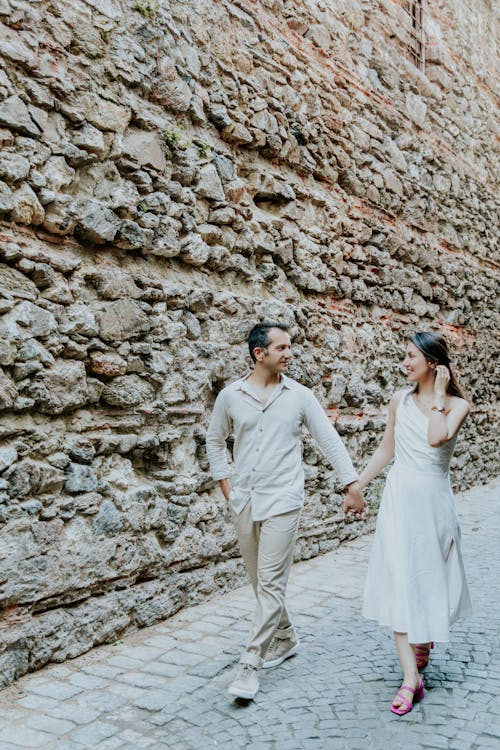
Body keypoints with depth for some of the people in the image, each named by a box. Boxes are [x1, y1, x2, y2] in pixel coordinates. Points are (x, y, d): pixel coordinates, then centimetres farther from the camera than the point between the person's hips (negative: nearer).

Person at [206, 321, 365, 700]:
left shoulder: (300, 395, -3)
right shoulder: (230, 396, 1)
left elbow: (330, 440, -1)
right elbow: (215, 440, 15)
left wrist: (352, 485, -6)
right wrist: (224, 481, 7)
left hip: (282, 500, -3)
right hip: (244, 501, 3)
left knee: (271, 582, -5)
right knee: (260, 580, 14)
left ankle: (251, 665, 2)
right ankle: (285, 638, 36)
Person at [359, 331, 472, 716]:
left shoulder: (457, 405, -6)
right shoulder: (400, 399, 3)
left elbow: (436, 438, -26)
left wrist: (438, 395, -17)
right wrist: (357, 485, 13)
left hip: (433, 500, -2)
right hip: (400, 497, 2)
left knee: (430, 576, 12)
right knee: (399, 582, -3)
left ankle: (426, 638, 41)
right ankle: (411, 677, 2)